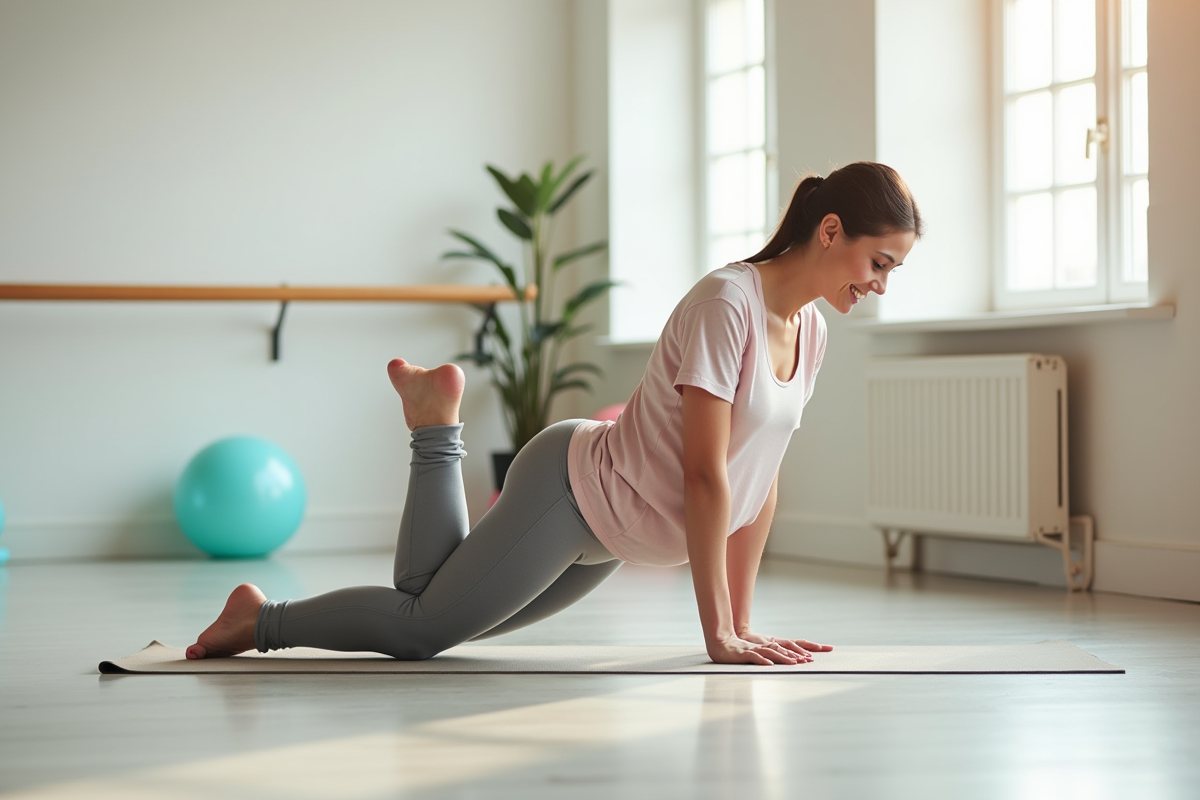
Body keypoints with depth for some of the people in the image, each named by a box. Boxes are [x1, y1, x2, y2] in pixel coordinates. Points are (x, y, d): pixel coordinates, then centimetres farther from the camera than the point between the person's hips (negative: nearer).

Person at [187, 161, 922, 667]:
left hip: (607, 535, 8)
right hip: (572, 488, -8)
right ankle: (261, 618, 18)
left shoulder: (809, 331, 1)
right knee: (423, 625, -3)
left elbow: (762, 476, 7)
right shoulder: (726, 302, -25)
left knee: (437, 623, 15)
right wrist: (718, 634, -24)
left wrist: (742, 621, 5)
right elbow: (705, 477, -26)